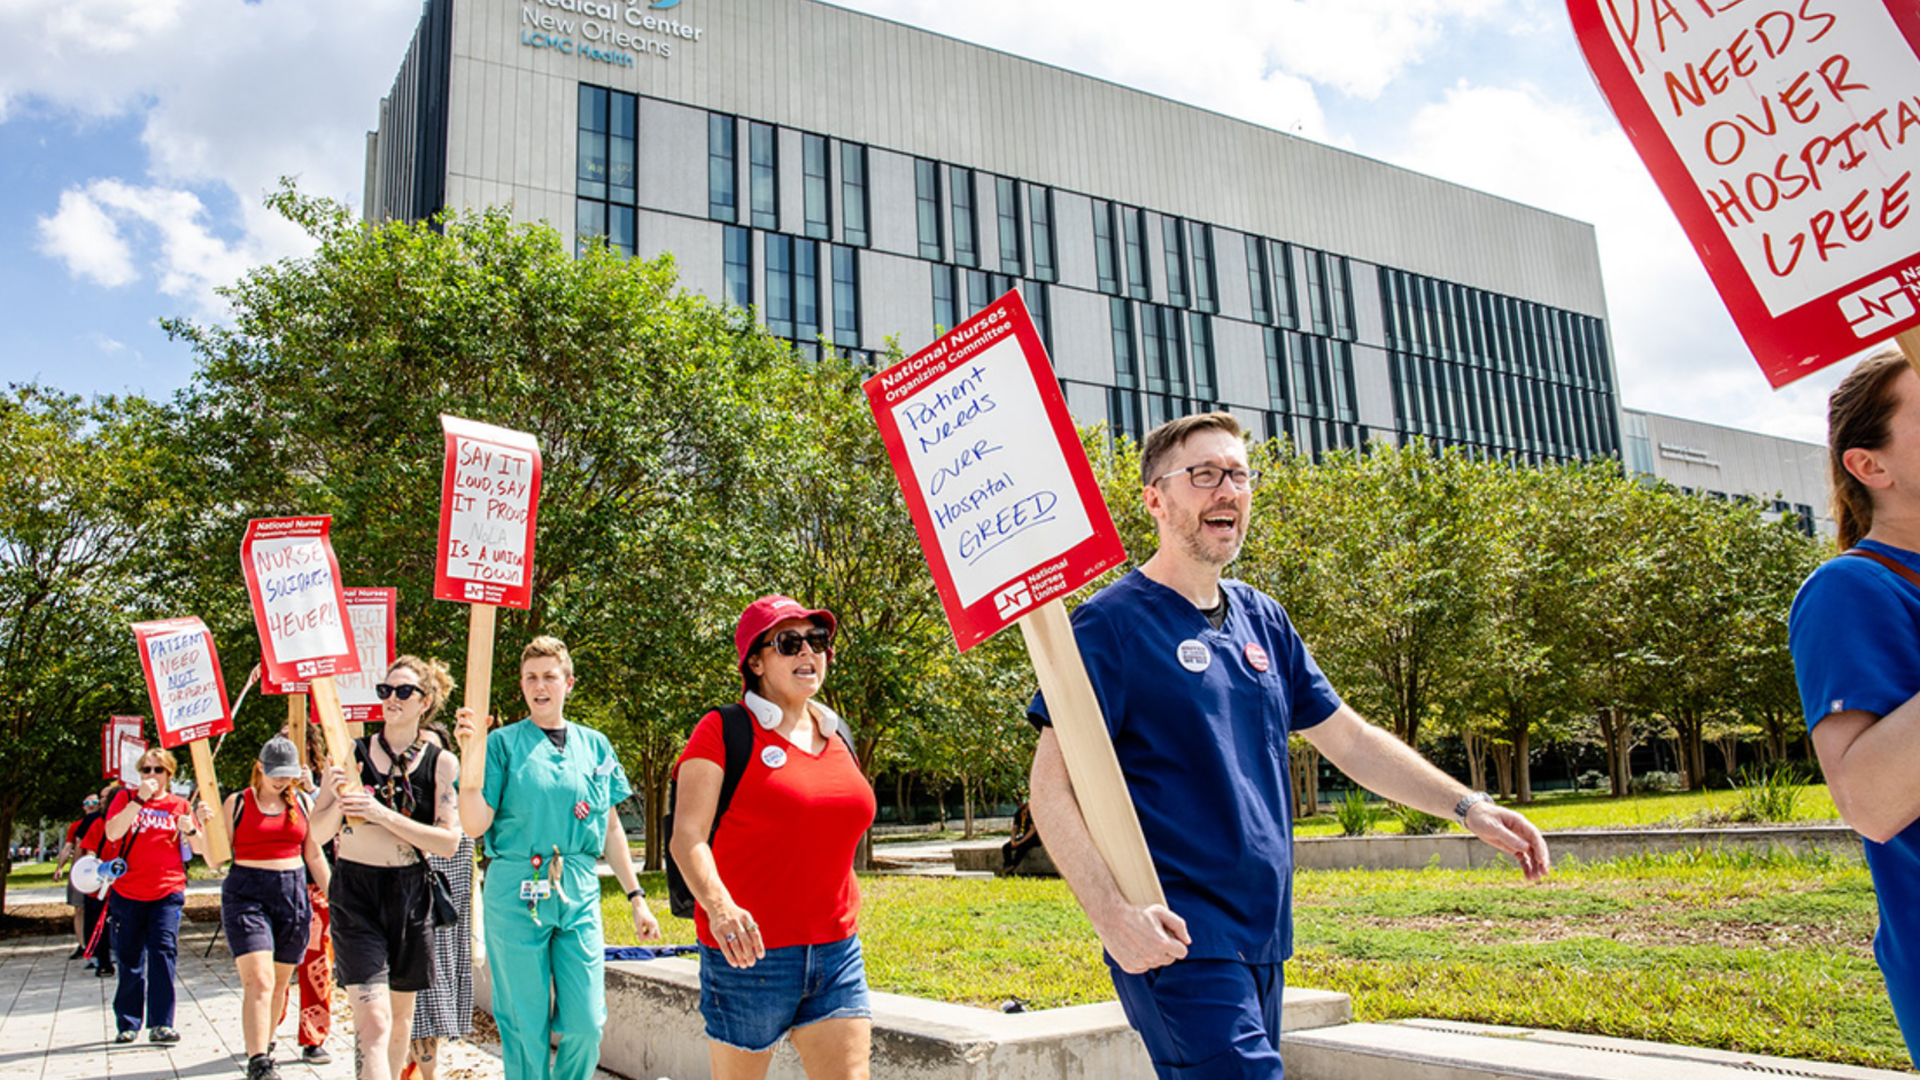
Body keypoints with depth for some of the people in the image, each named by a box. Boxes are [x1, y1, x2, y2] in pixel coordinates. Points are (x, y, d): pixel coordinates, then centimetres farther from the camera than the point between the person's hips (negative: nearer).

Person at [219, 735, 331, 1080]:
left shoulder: (302, 802, 10)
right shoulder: (238, 803, 3)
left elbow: (314, 855, 16)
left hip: (293, 895, 3)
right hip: (247, 894, -3)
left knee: (280, 982, 11)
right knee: (259, 980, -14)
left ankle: (264, 1042, 30)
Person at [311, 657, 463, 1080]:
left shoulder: (440, 763, 0)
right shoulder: (352, 752, 0)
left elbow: (449, 842, -8)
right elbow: (317, 831, 4)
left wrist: (382, 814, -16)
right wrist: (340, 802, -17)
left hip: (410, 894, 2)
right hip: (355, 892, -2)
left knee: (401, 1014, 16)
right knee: (373, 1020, -13)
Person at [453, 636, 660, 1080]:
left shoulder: (594, 745, 10)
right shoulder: (503, 744, 1)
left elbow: (611, 829, 15)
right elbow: (475, 825, -7)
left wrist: (636, 897, 12)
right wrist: (471, 757, -18)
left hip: (580, 893, 3)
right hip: (516, 893, -2)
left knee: (586, 1024, -1)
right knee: (526, 1026, 4)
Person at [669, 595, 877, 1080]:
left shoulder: (837, 736, 12)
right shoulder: (723, 731, -5)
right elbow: (687, 838, -15)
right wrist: (720, 907, -32)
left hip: (837, 953, 5)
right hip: (749, 952, -5)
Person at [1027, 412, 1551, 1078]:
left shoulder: (1262, 619, 12)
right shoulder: (1113, 623, -10)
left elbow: (1349, 738, 19)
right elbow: (1053, 786, -13)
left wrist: (1467, 806, 10)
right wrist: (1112, 914, -24)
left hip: (1263, 940, 7)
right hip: (1177, 942, -7)